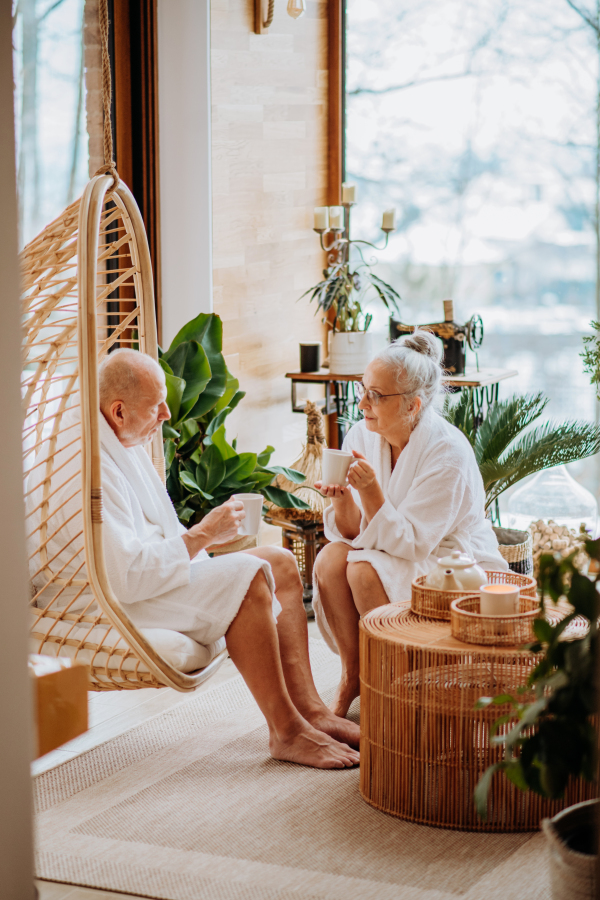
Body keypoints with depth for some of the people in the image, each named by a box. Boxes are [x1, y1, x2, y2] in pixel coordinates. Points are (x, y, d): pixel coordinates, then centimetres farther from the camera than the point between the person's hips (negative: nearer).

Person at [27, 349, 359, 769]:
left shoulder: (122, 439, 8)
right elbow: (125, 576, -31)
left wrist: (205, 535, 2)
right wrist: (201, 536, -21)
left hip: (154, 568, 11)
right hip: (109, 603, -11)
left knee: (281, 564, 2)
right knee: (247, 578, -27)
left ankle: (309, 709, -1)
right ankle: (286, 730, -18)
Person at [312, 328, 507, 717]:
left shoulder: (448, 453, -23)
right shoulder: (363, 436, -5)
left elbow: (408, 543, -24)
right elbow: (352, 533, -5)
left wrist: (371, 491, -36)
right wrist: (342, 498, -26)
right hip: (392, 554, 6)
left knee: (365, 569, -29)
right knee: (331, 558, -22)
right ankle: (352, 674, -6)